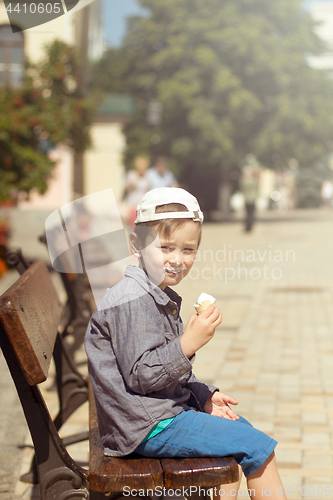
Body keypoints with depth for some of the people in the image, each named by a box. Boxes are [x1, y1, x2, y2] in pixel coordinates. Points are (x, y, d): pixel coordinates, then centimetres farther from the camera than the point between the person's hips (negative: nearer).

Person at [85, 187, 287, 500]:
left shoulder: (160, 297, 12)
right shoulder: (132, 301, -21)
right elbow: (139, 376, -25)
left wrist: (204, 396, 7)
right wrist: (188, 343, -28)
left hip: (166, 408, 11)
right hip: (147, 427, -11)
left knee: (240, 428, 24)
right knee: (257, 445, -9)